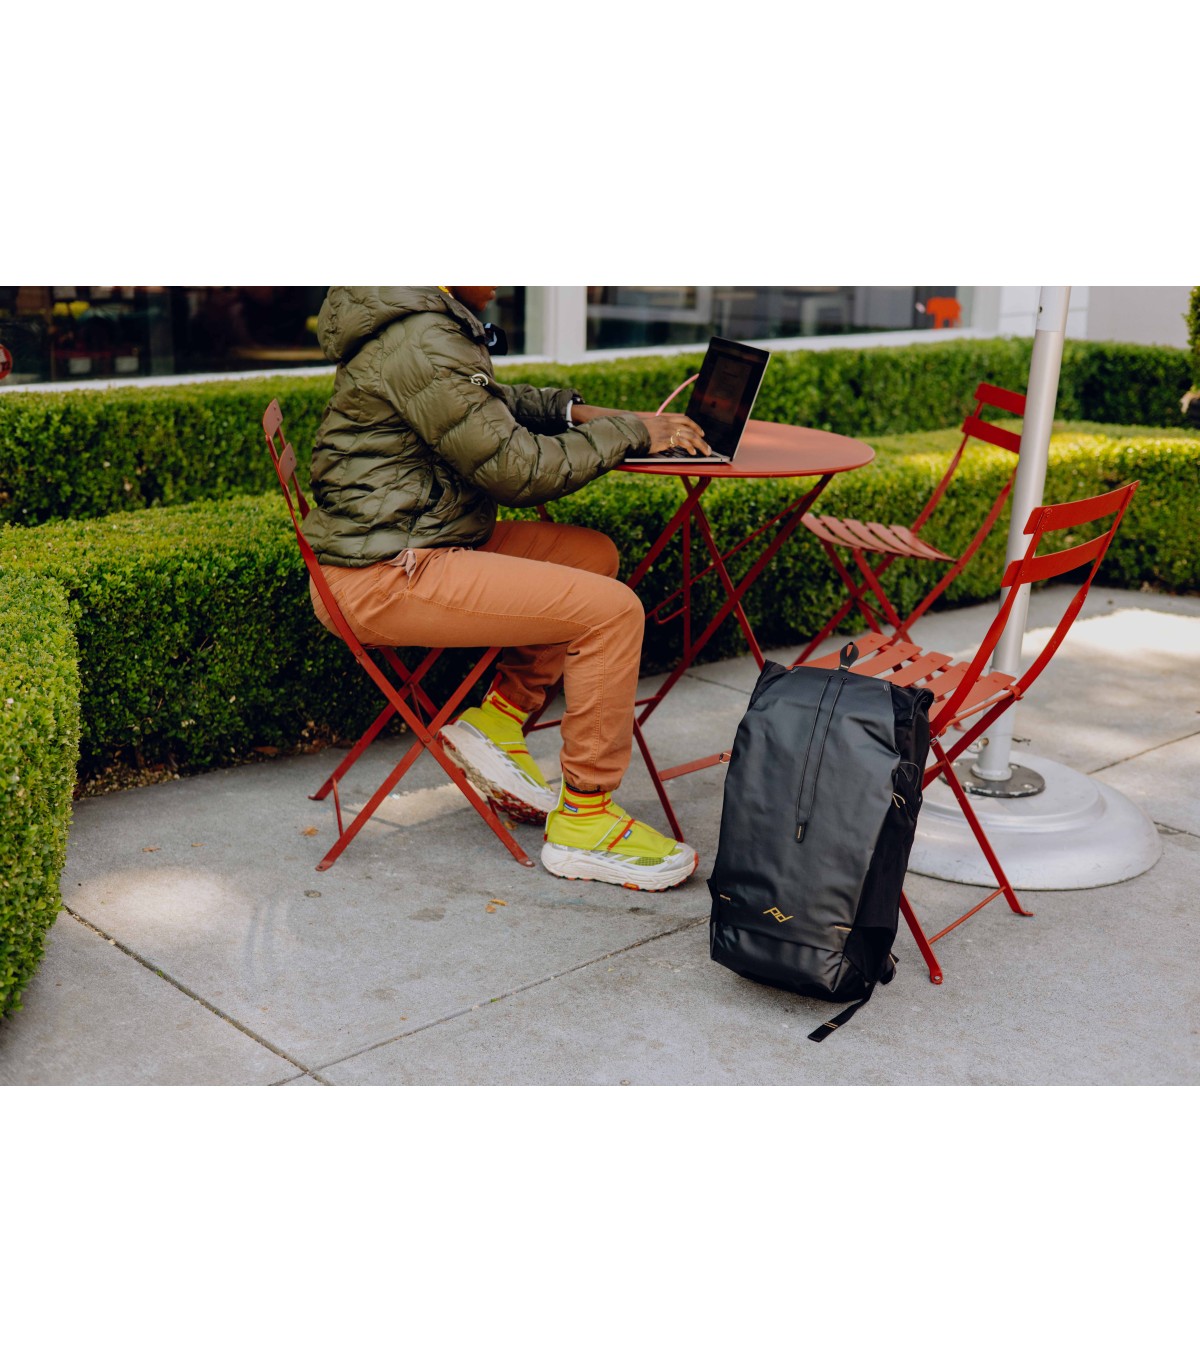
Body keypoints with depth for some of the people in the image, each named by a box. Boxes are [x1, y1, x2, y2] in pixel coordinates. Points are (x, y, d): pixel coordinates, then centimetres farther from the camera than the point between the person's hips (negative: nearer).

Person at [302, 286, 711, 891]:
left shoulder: (437, 320, 11)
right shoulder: (420, 342, -20)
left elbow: (488, 404, 27)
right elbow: (517, 470, -18)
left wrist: (574, 411, 11)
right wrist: (629, 432, -6)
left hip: (417, 541, 11)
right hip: (380, 581, -11)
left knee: (594, 555, 13)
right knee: (612, 610, -16)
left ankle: (497, 718, 13)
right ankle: (581, 822, -5)